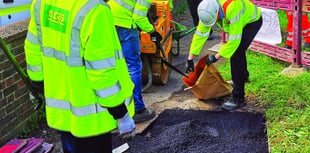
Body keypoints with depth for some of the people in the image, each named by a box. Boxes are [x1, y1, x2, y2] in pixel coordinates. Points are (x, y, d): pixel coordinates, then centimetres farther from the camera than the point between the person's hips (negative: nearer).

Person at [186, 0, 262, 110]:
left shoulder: (232, 10, -43)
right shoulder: (208, 11, -21)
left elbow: (234, 40, -37)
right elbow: (200, 34, -13)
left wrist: (216, 57, -30)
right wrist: (190, 58, -13)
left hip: (252, 21, -8)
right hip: (240, 22, 8)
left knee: (236, 55, -18)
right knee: (238, 50, 26)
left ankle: (238, 98, -14)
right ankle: (243, 76, 56)